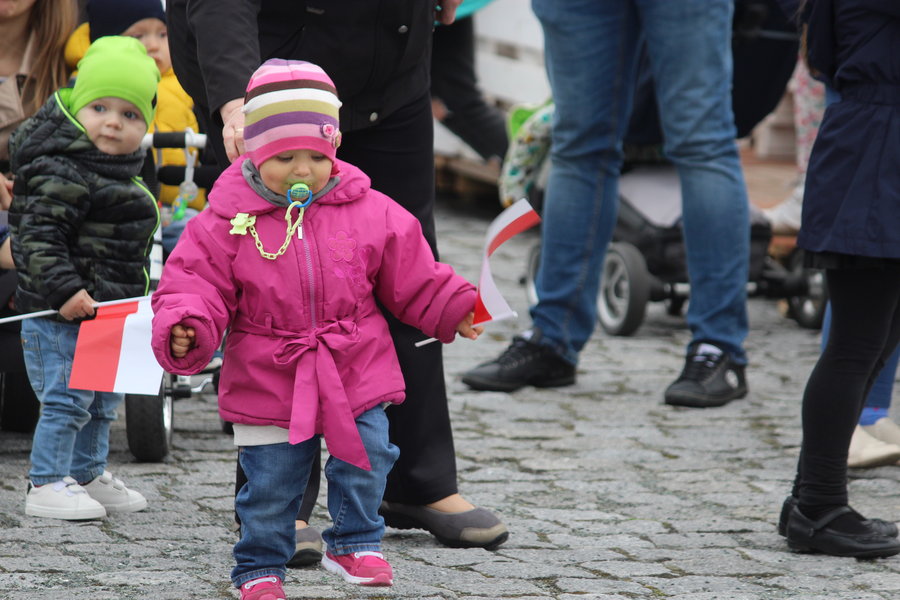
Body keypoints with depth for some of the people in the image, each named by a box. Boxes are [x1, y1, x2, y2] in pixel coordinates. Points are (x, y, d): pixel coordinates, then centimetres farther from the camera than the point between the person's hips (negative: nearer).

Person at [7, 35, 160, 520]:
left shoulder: (119, 174, 11)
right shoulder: (63, 173, -19)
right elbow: (38, 238, -24)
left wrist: (129, 299, 23)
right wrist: (66, 291, -30)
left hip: (106, 312, 10)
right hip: (62, 316, -10)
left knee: (102, 403, 18)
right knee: (66, 400, -6)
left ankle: (88, 475, 29)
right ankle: (48, 484, 2)